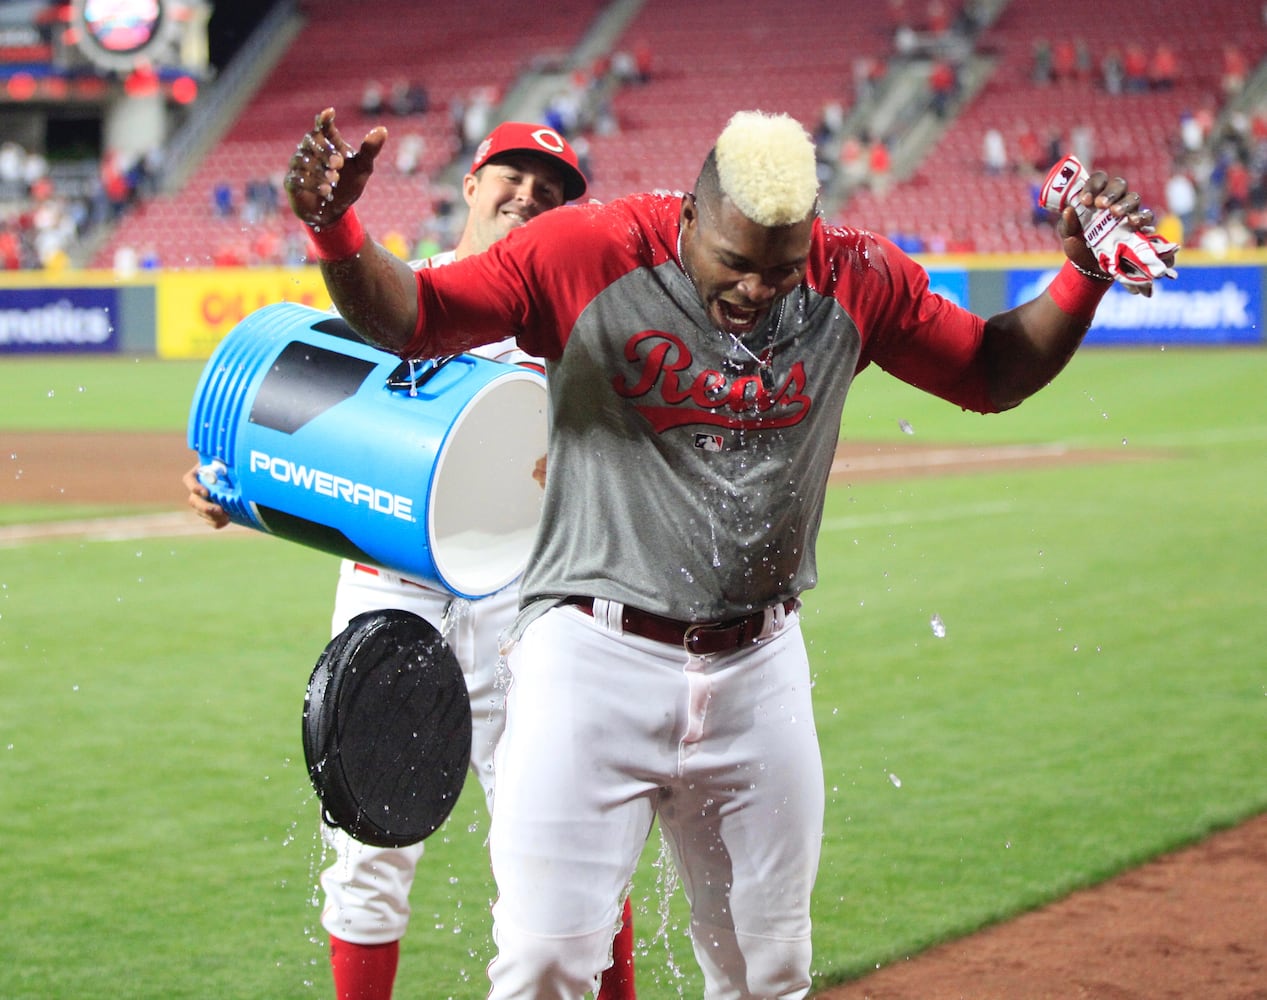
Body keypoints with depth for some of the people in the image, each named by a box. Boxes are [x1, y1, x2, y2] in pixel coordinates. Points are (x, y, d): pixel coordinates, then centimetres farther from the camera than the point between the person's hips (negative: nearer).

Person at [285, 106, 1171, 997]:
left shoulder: (856, 280, -1)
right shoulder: (584, 256, -10)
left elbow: (992, 373, 11)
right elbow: (412, 319, -7)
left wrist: (1085, 272, -4)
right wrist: (336, 229, -25)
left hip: (760, 667, 4)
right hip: (594, 655, -3)